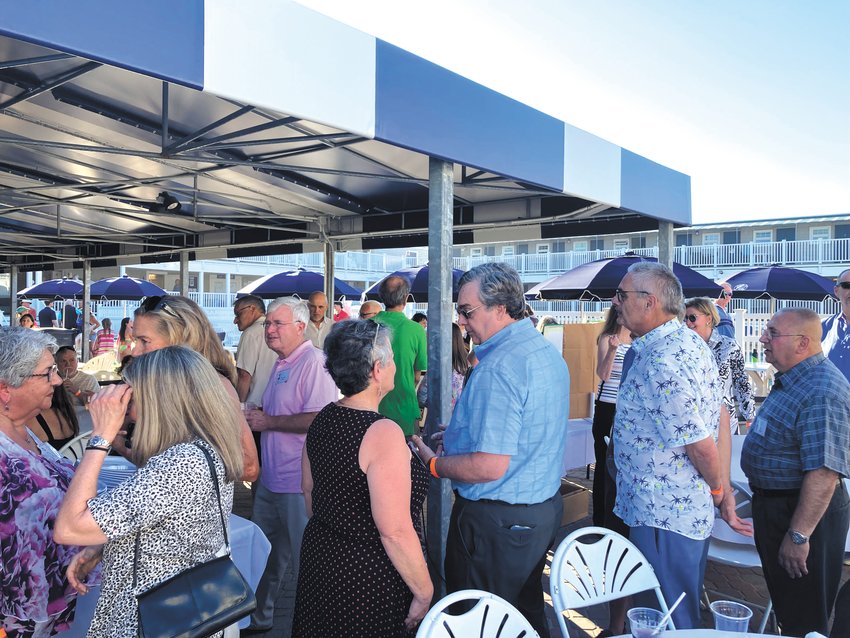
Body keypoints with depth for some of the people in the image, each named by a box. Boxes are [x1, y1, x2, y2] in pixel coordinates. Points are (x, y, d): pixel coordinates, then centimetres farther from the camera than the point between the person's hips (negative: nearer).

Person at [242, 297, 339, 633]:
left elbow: (319, 419, -28)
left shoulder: (313, 362, -18)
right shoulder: (281, 364, 14)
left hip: (299, 483, -10)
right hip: (271, 478, 10)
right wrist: (255, 417, 8)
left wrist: (269, 421, -18)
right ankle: (258, 617, 40)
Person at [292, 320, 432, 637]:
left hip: (319, 555, 7)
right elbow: (395, 531, -25)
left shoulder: (322, 420, -2)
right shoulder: (383, 433, -26)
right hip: (368, 575, -7)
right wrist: (424, 593, -14)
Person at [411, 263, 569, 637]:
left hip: (496, 522, -9)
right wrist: (460, 432, 18)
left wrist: (432, 463, -12)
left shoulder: (498, 367, -24)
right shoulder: (549, 353, 6)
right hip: (545, 506, 10)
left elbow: (490, 467, -27)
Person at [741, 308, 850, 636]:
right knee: (785, 606, 25)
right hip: (775, 506, 10)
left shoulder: (822, 393, -27)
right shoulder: (793, 380, 7)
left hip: (803, 514, -10)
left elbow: (823, 473, -31)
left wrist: (798, 535, -29)